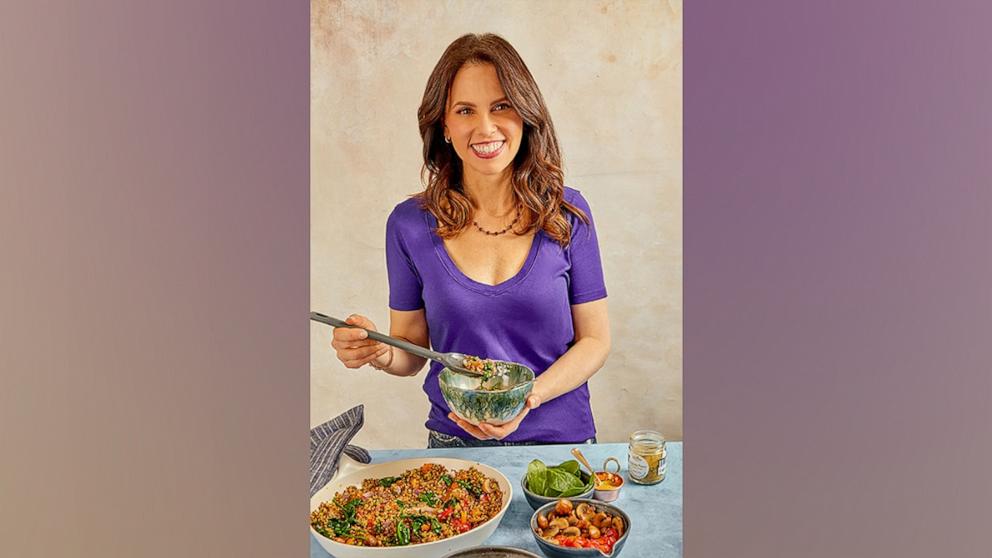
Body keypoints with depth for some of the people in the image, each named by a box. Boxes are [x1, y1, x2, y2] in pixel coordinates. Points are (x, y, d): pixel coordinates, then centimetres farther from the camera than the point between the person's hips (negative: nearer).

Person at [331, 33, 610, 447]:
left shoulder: (567, 214, -6)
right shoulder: (410, 224, -5)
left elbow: (594, 340, -2)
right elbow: (412, 350, 3)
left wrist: (530, 396, -18)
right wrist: (379, 353, -18)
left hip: (560, 438, 0)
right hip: (455, 441, 0)